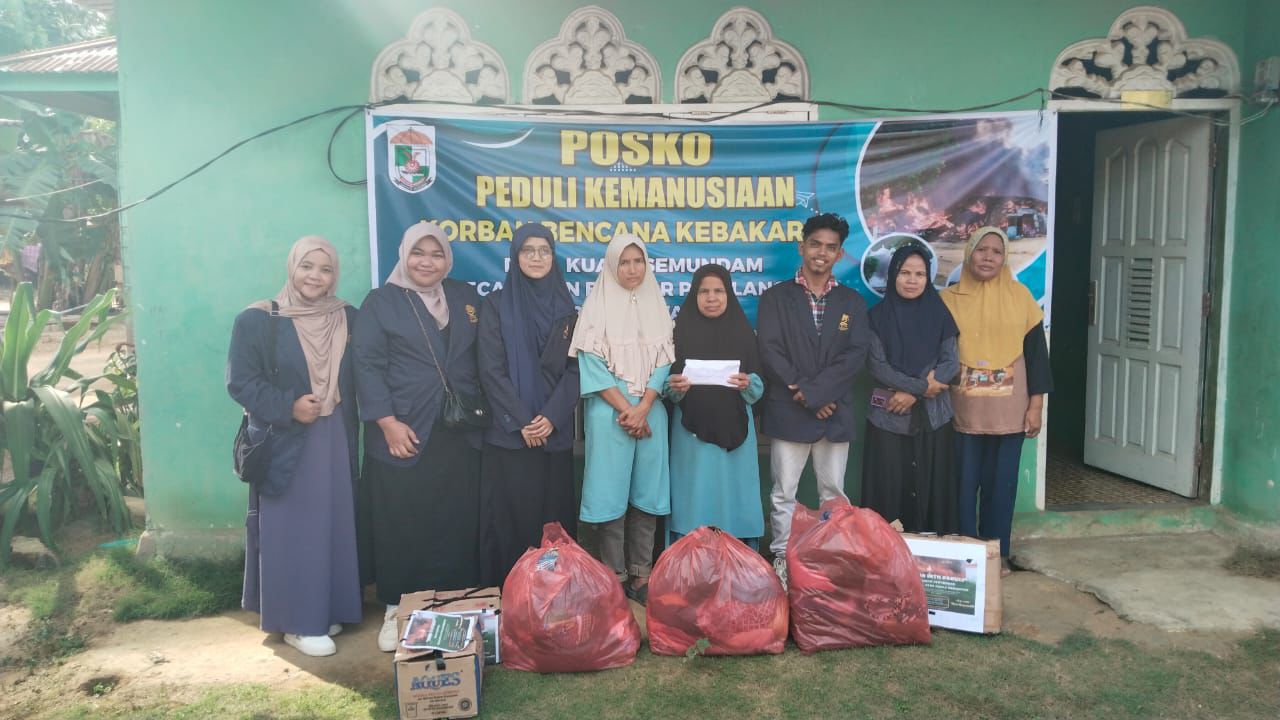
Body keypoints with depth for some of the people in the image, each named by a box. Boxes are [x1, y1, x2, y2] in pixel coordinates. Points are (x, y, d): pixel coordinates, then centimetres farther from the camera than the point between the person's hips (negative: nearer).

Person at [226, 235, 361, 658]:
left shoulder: (348, 319, 7)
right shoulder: (257, 321, -5)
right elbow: (241, 382, -9)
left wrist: (343, 414, -2)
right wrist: (288, 406, -20)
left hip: (335, 442, 4)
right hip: (284, 445, -4)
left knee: (333, 525, 10)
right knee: (292, 530, 1)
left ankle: (325, 610, 25)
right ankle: (296, 621, 11)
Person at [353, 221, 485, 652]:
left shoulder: (466, 298, 13)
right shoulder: (381, 301, 2)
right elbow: (367, 365, -5)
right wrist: (388, 422, -14)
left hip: (460, 434, 3)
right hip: (404, 434, -3)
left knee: (458, 524, 6)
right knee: (401, 525, 2)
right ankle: (397, 611, 15)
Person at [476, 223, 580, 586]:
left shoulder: (566, 308, 9)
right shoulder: (496, 304, 1)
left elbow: (574, 369, 2)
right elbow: (491, 370, -6)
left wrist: (551, 417, -12)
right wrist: (521, 421, -13)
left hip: (555, 432, 3)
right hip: (509, 432, -2)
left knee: (553, 514, 6)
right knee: (511, 515, 1)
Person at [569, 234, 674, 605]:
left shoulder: (656, 306, 11)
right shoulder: (598, 305, 1)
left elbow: (663, 363, 5)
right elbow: (591, 364, -6)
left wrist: (642, 408, -9)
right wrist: (624, 408, -12)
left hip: (650, 413, 3)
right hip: (609, 413, -3)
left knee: (647, 490, 5)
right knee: (612, 491, -1)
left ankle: (641, 574, 13)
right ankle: (615, 576, 8)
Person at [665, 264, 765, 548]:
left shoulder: (744, 332, 5)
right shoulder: (681, 331, 3)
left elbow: (758, 386, 4)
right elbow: (668, 382, 3)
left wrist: (747, 384, -18)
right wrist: (674, 387, -19)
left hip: (734, 428, 1)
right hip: (691, 429, -1)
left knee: (732, 496, 5)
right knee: (694, 500, 2)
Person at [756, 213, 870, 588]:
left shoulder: (852, 302, 9)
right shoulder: (775, 297, 3)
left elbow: (856, 355, -3)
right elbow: (770, 352, -6)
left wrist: (815, 391, -14)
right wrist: (803, 395, -13)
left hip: (835, 413, 2)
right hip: (788, 412, -2)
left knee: (833, 492, 8)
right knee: (784, 493, 3)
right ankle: (782, 560, 12)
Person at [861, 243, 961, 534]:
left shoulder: (939, 315, 6)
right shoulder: (878, 316, 1)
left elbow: (950, 363, -1)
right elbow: (877, 365, -7)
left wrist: (912, 394, -12)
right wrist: (921, 386, -13)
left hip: (932, 418, 2)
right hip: (888, 418, -1)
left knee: (931, 489, 3)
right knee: (889, 490, 0)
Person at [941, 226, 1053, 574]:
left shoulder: (1019, 295, 2)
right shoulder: (950, 298, 1)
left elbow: (1036, 350, 3)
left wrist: (1036, 405, -1)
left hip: (1009, 409, 1)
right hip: (963, 409, 0)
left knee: (1001, 483, 7)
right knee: (963, 483, 3)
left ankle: (996, 552, 21)